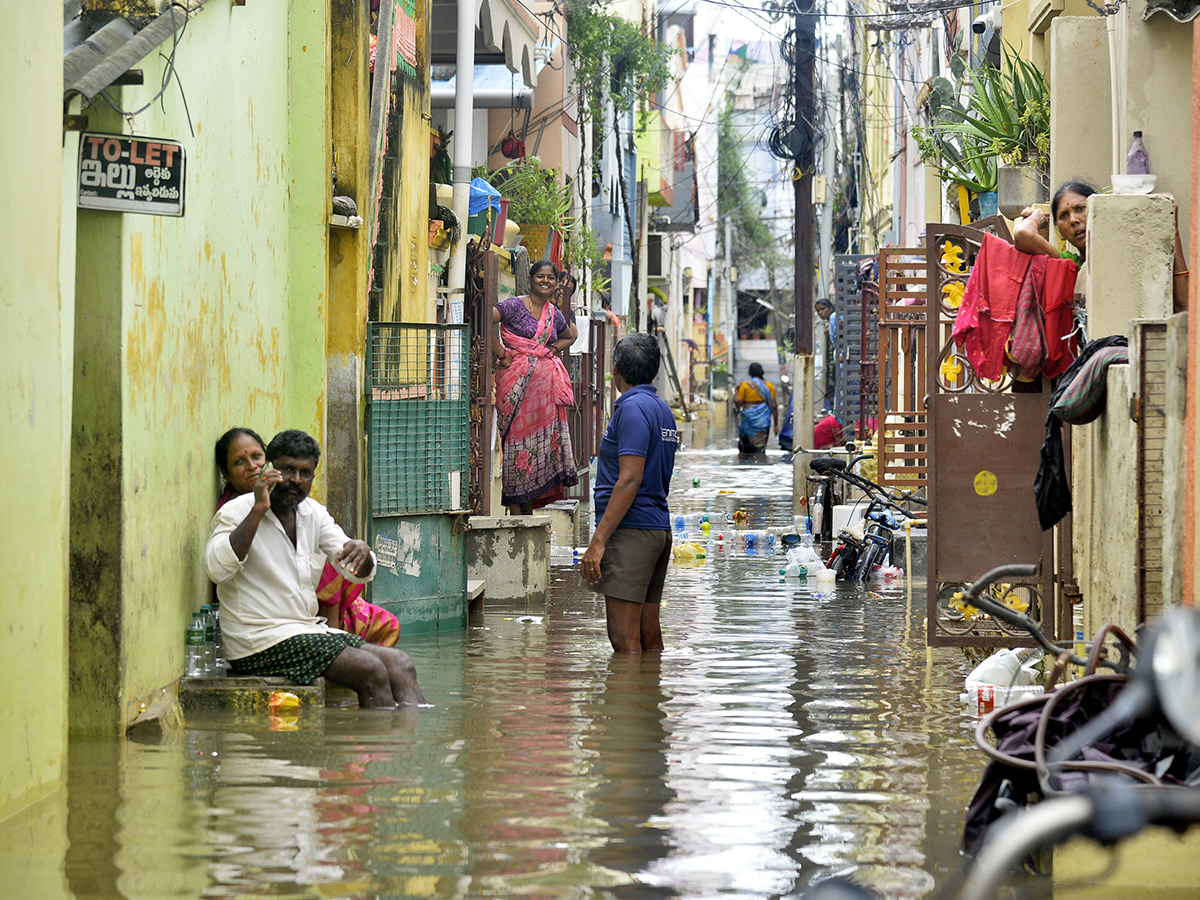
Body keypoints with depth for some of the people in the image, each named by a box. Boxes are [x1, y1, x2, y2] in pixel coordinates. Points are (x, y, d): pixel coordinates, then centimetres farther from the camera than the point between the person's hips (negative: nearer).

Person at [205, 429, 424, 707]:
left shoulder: (313, 513, 13)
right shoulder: (237, 512, -8)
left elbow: (358, 574, 11)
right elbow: (218, 570, -27)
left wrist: (362, 552, -14)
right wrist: (258, 509, -26)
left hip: (309, 632, 8)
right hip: (259, 642, -8)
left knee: (400, 664, -9)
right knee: (371, 671, -22)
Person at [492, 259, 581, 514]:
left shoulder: (555, 315, 14)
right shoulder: (515, 306, -4)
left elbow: (571, 335, 34)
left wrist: (554, 349, 13)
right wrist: (501, 354, -14)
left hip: (545, 385, 6)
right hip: (518, 383, -6)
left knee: (540, 440, 4)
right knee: (517, 437, -7)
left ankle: (528, 509, 10)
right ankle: (514, 507, -5)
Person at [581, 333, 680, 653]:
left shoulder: (633, 408, -11)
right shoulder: (662, 409, 18)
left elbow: (630, 480, -18)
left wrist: (598, 541, -19)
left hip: (631, 531, -10)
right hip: (660, 529, 10)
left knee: (624, 639, -11)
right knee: (649, 636, 10)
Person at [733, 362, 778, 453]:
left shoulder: (745, 385, -3)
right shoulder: (769, 386, 2)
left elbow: (738, 403, -4)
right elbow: (773, 406, 0)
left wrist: (736, 391, 14)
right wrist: (776, 424, 5)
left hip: (748, 418, -2)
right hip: (763, 421, 2)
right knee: (760, 448, 6)